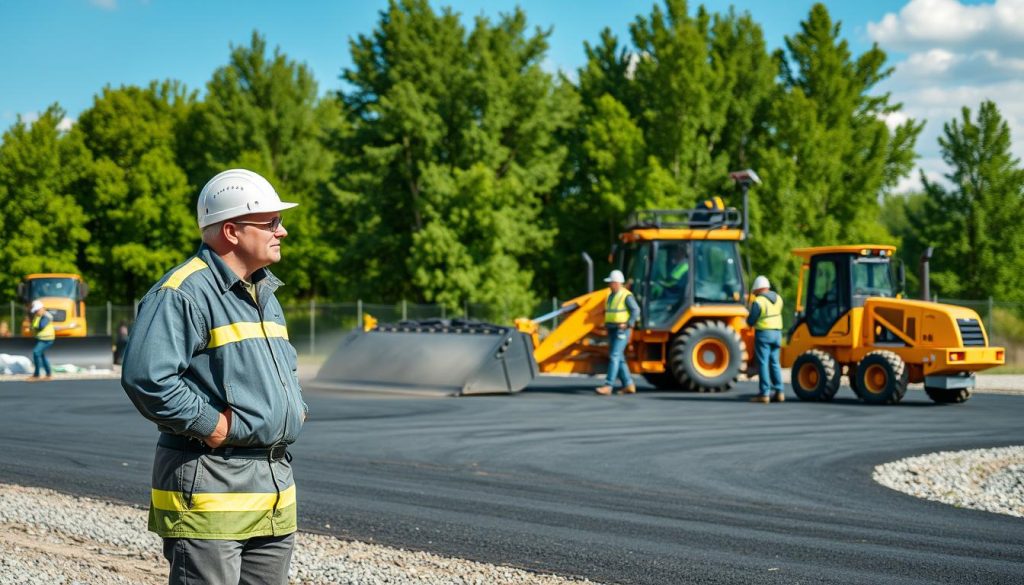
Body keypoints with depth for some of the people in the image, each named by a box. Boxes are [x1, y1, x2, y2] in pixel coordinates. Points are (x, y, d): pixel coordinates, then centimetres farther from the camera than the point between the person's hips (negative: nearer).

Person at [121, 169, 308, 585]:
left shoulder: (264, 293, 18)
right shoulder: (184, 292, -13)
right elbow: (145, 376, -24)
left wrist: (294, 408, 12)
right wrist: (212, 425, -19)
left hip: (275, 484, 9)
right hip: (208, 486, -9)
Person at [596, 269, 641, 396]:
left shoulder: (626, 296, -12)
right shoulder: (611, 295, 14)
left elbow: (636, 310, -17)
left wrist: (628, 324, -20)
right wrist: (607, 324, 12)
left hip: (621, 331, -9)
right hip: (612, 330, 9)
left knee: (614, 356, -13)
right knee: (619, 358, 9)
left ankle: (608, 386, -16)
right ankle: (628, 385, 14)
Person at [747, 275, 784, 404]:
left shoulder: (758, 302, -14)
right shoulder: (778, 298, 6)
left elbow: (751, 322, -11)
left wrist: (748, 318, 8)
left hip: (763, 333, -7)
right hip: (777, 332, 7)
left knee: (763, 363, -3)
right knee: (774, 363, 14)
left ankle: (764, 394, -4)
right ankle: (779, 391, 13)